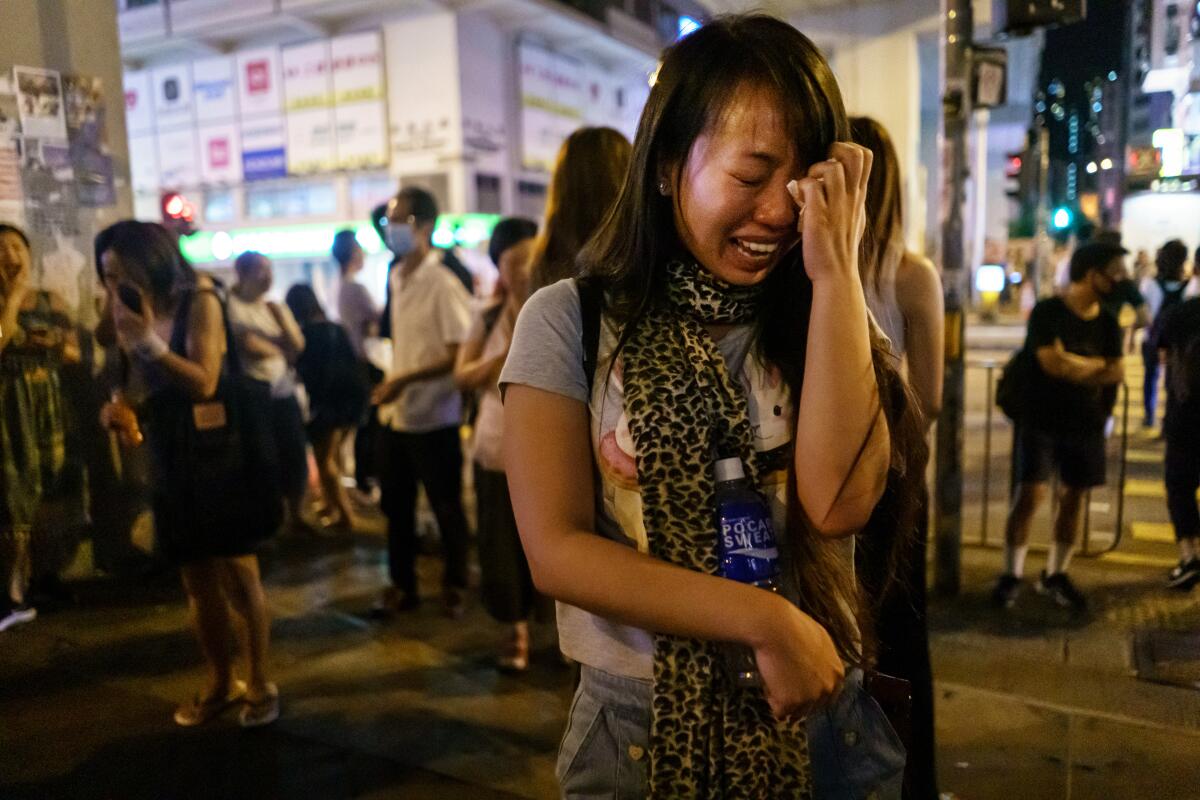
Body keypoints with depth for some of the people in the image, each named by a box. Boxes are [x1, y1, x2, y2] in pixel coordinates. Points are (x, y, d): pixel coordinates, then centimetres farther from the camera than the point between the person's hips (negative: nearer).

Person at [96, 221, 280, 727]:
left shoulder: (198, 301, -9)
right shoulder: (131, 317, 7)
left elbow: (203, 382, -19)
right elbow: (152, 394, 17)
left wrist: (148, 340, -26)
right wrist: (125, 415, -3)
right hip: (171, 463, 6)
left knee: (237, 575, 0)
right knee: (198, 584, 12)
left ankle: (259, 683, 17)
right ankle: (220, 683, 28)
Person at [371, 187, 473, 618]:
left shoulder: (443, 284, -16)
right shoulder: (396, 278, 8)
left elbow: (458, 355, -18)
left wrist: (405, 379, -21)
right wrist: (390, 386, 11)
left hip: (433, 418, -7)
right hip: (395, 414, 7)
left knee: (447, 507, 9)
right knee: (396, 504, 15)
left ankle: (455, 585, 27)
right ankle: (402, 585, 31)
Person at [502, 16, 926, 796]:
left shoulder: (827, 315, -3)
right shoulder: (568, 321, -10)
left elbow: (838, 504, -19)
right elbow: (558, 551, -16)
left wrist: (836, 272, -21)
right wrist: (765, 620, -21)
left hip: (817, 717, 3)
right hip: (636, 726, -2)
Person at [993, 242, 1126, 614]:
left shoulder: (1108, 322, 9)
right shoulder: (1048, 312, -8)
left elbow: (1116, 372, 6)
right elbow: (1054, 362, -18)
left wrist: (1074, 369, -8)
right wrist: (1096, 364, -4)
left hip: (1086, 424, 5)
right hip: (1042, 420, -5)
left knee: (1073, 497, 7)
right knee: (1030, 493, -10)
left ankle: (1056, 574, 21)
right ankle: (1011, 575, 4)